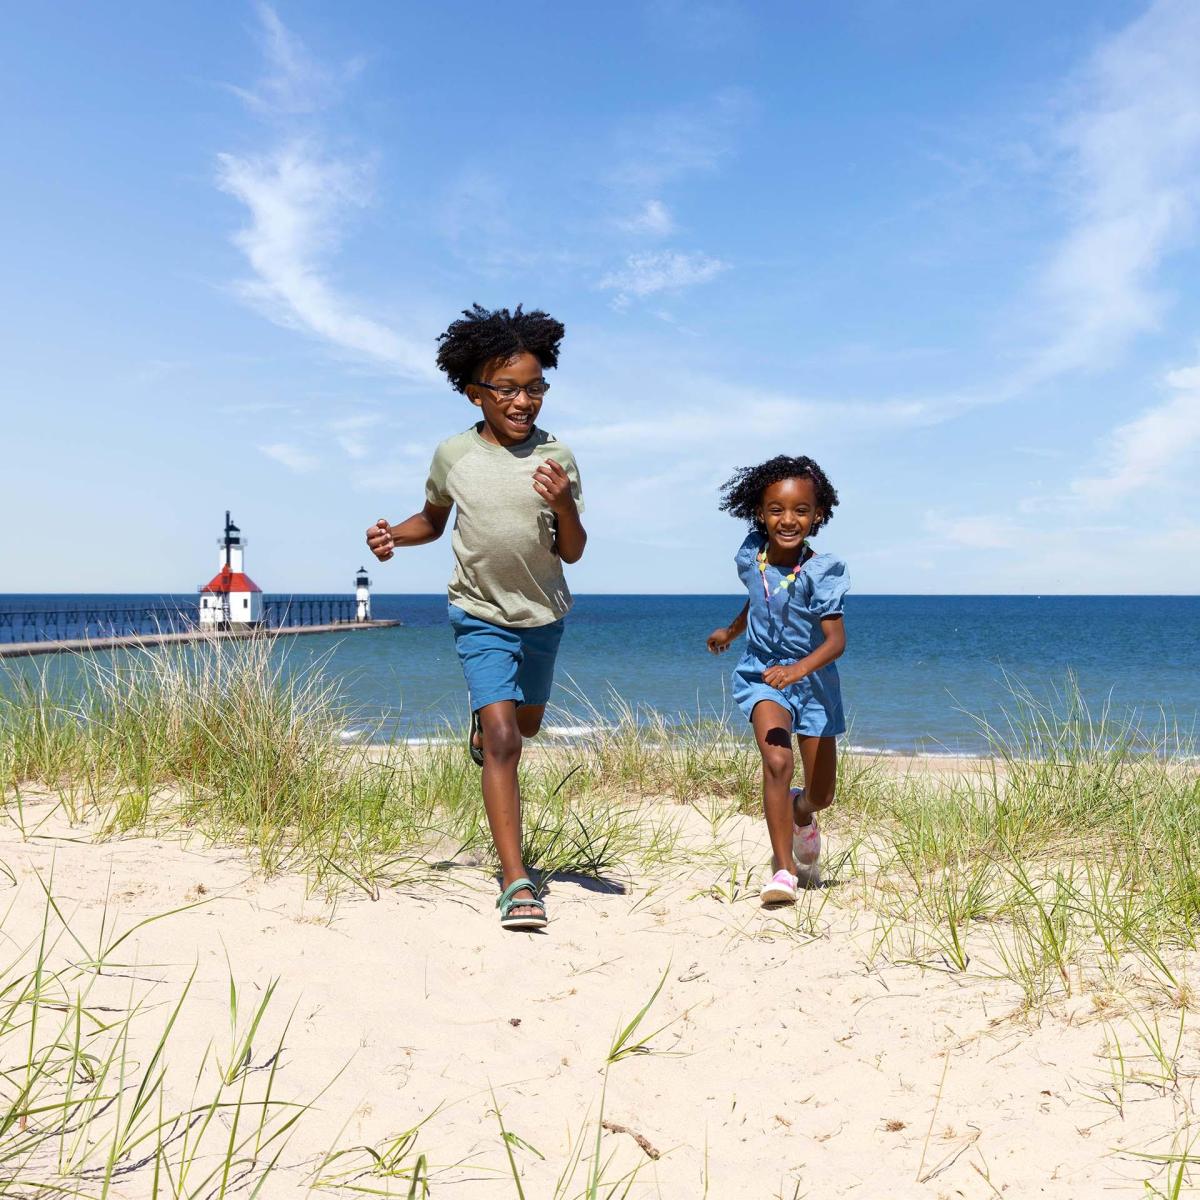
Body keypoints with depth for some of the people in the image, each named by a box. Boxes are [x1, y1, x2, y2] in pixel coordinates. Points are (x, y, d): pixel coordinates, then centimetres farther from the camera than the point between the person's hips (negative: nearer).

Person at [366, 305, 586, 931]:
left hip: (543, 614, 2)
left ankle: (483, 723, 60)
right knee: (502, 739, -15)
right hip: (481, 616, -2)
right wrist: (393, 535, -10)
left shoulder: (556, 457, -10)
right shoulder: (453, 456, -9)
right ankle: (515, 882, -13)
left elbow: (573, 553, -9)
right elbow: (433, 520, 10)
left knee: (526, 725, 22)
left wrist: (565, 506, -29)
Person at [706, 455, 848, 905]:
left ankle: (799, 819, 48)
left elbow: (836, 639, -27)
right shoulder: (751, 555, -10)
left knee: (820, 795, 9)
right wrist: (731, 631, 30)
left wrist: (799, 668, -45)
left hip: (812, 679, -1)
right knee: (777, 760, -25)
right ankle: (783, 869, -16)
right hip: (762, 672, 1)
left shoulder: (822, 571, -21)